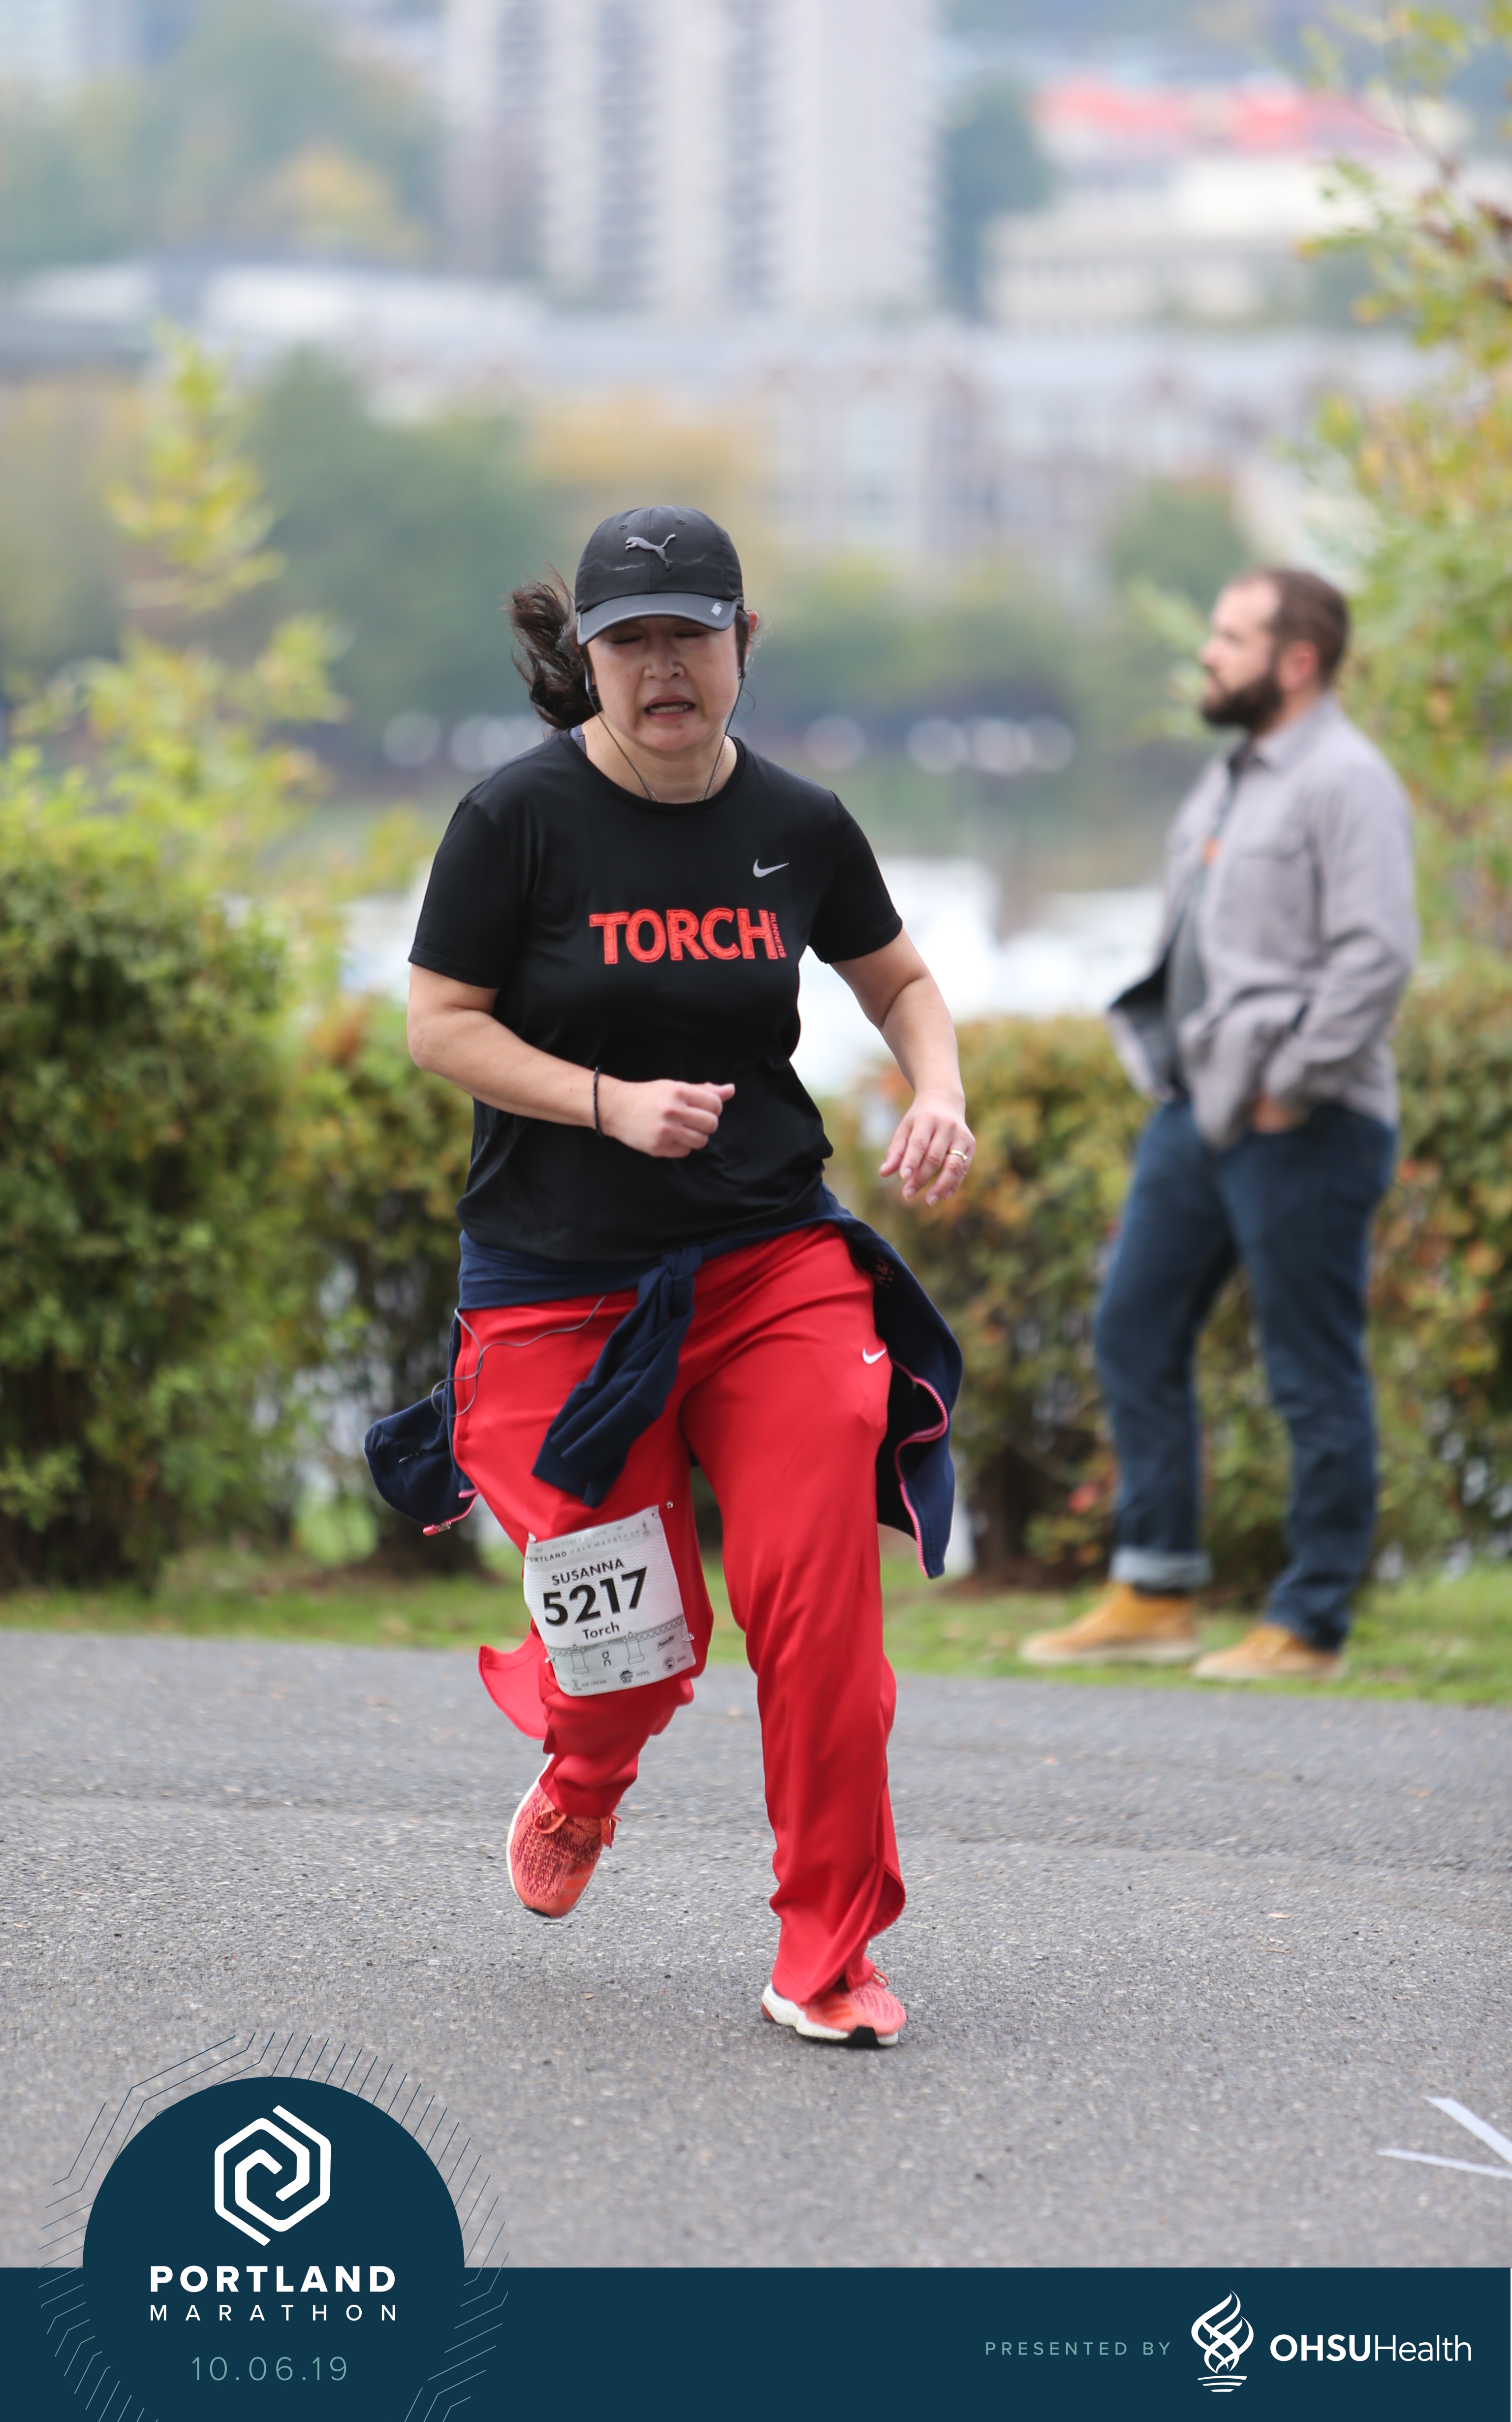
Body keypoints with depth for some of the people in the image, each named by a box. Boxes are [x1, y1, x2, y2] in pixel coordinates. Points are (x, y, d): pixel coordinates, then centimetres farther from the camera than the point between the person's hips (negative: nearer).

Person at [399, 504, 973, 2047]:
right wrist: (611, 1105, -18)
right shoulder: (520, 818, -8)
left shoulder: (798, 826, 2)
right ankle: (584, 1780, 39)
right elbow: (438, 1023, -6)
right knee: (634, 1647, 0)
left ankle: (825, 1960, 1)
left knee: (820, 1602, -11)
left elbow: (899, 980, 18)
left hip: (775, 1266, 2)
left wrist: (938, 1097, -2)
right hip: (560, 1283, -2)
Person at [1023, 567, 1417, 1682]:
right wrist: (1180, 1062, 14)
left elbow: (1379, 953, -21)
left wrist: (1291, 1085, -19)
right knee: (1134, 1336, 10)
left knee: (1316, 1380, -2)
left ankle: (1310, 1626, 3)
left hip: (1299, 1128, -10)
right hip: (1198, 1108, 10)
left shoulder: (1347, 783, -12)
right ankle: (1156, 1597, 15)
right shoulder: (1235, 777, 17)